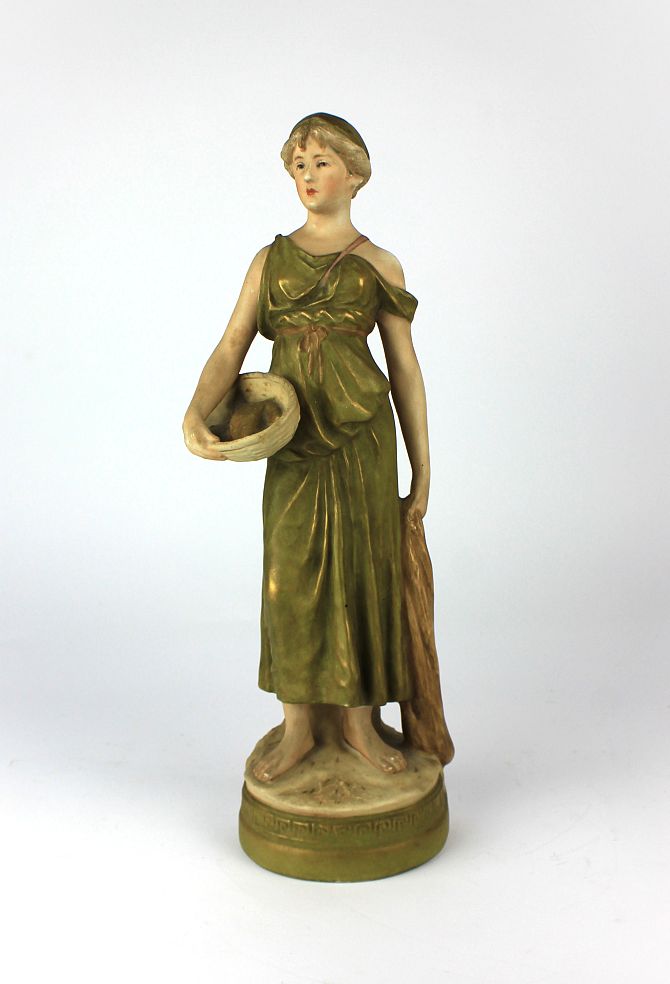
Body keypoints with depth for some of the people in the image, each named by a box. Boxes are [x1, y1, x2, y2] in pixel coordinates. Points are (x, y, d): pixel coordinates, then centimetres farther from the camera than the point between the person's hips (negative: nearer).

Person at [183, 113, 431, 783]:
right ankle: (297, 728, 19)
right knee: (291, 576, 4)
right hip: (293, 436, 1)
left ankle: (360, 721, 21)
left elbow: (406, 371, 5)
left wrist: (422, 471, 3)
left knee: (361, 572, 4)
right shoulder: (271, 260, 9)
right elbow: (230, 349, -1)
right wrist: (195, 417, -20)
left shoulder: (378, 267, 5)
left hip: (360, 437, -1)